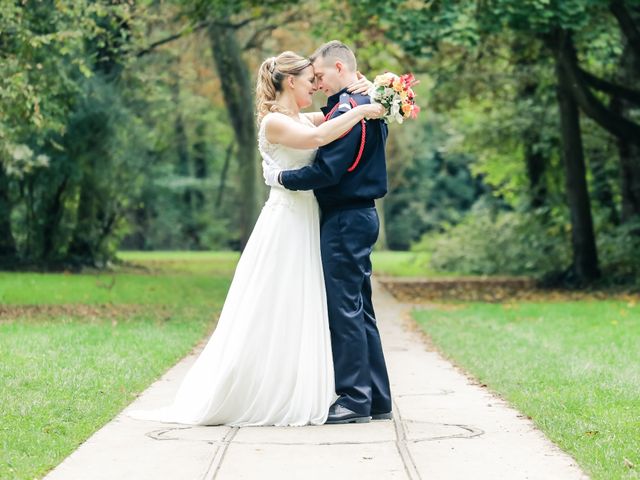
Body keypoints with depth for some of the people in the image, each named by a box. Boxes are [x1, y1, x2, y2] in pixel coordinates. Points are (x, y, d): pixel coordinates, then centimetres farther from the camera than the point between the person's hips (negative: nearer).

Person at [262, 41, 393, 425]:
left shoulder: (347, 111, -16)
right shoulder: (371, 106, 15)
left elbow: (328, 171, -23)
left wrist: (280, 177, -12)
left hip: (345, 220, -10)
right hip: (362, 216, 10)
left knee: (344, 309, -5)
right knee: (360, 310, 13)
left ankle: (355, 400, -1)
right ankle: (377, 400, 17)